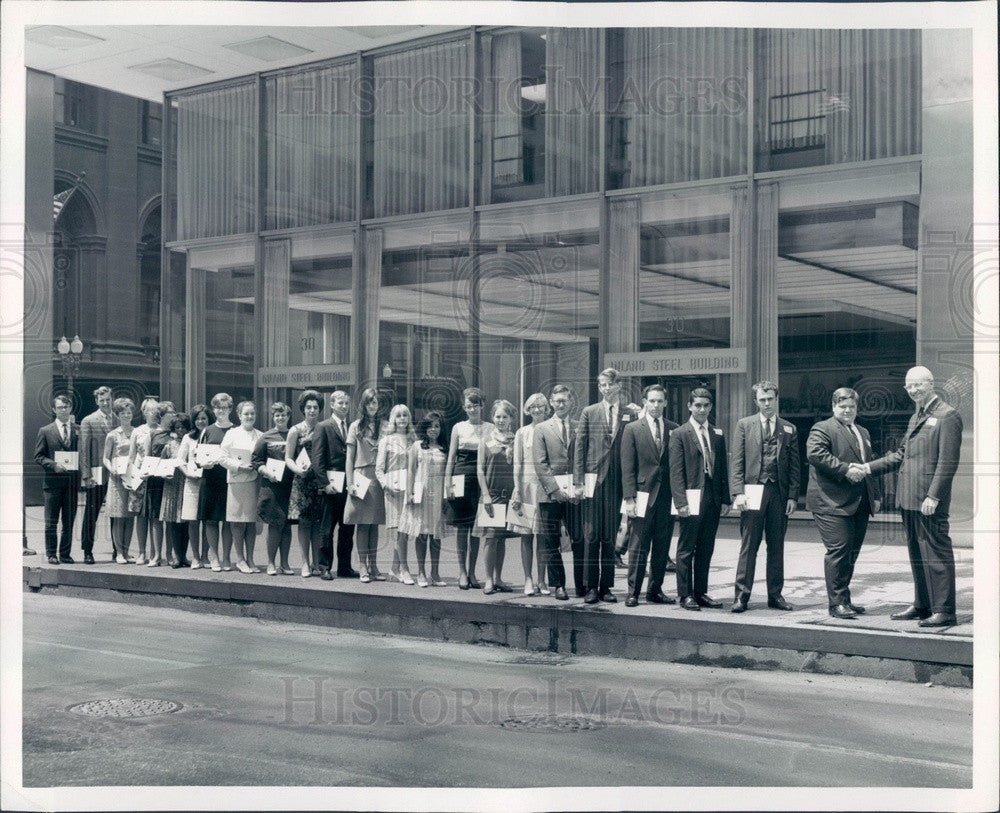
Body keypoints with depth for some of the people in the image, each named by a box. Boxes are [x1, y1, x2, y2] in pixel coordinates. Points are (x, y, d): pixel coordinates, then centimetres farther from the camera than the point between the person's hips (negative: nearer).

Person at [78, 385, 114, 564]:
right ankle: (87, 552, 7)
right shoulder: (88, 421, 2)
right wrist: (87, 475, -10)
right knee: (91, 514, 1)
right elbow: (84, 450, -2)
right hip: (96, 475, -3)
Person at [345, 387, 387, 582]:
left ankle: (373, 565, 11)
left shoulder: (383, 426, 8)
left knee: (375, 523, 6)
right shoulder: (356, 427, 4)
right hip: (361, 476, -2)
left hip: (379, 478, 2)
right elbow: (349, 458, 3)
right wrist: (350, 483, -4)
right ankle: (363, 566, 1)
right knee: (362, 523, -2)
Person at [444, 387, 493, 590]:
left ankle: (472, 571, 11)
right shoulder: (459, 428, 7)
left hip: (481, 480, 0)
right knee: (461, 525, -1)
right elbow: (451, 458, 7)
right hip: (462, 476, 0)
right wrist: (448, 483, -1)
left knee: (477, 527, 3)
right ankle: (462, 571, 6)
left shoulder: (490, 428, 7)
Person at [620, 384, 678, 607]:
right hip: (643, 494, -3)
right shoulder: (632, 429, 2)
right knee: (638, 547, -1)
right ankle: (633, 592, 6)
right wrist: (629, 498, -9)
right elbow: (627, 467, -2)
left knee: (662, 548, 8)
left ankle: (655, 590, 18)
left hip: (667, 497, 3)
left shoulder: (674, 429, 9)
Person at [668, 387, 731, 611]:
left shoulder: (717, 434, 13)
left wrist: (725, 499, 7)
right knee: (686, 549, 1)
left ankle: (701, 593, 18)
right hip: (692, 500, -5)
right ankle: (685, 595, 7)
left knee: (706, 550, 10)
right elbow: (676, 472, -7)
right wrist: (681, 501, -14)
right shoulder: (679, 434, -3)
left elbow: (723, 469, 14)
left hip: (713, 500, 5)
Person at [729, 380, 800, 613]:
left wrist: (793, 496, 0)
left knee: (777, 547, 8)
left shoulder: (789, 429, 11)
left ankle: (775, 595, 15)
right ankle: (742, 595, 2)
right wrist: (738, 492, -9)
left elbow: (794, 466, 9)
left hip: (779, 493, 2)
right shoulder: (744, 425, 6)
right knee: (748, 546, -2)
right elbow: (737, 461, 0)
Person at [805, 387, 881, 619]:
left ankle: (844, 598, 17)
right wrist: (845, 469, -21)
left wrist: (876, 495, 20)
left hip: (860, 505, 8)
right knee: (839, 550, -11)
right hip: (833, 503, -8)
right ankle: (837, 602, -7)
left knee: (852, 552, 9)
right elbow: (815, 454, -19)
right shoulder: (822, 429, -2)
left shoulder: (863, 432, 24)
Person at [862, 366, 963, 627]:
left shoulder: (948, 417, -9)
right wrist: (869, 468, 14)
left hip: (930, 500, -9)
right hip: (909, 498, 9)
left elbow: (948, 462, -15)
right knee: (917, 554, 15)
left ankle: (944, 611, -1)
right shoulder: (915, 418, 19)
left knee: (937, 553, -5)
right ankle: (922, 605, 25)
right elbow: (901, 455, 24)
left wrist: (933, 496, -20)